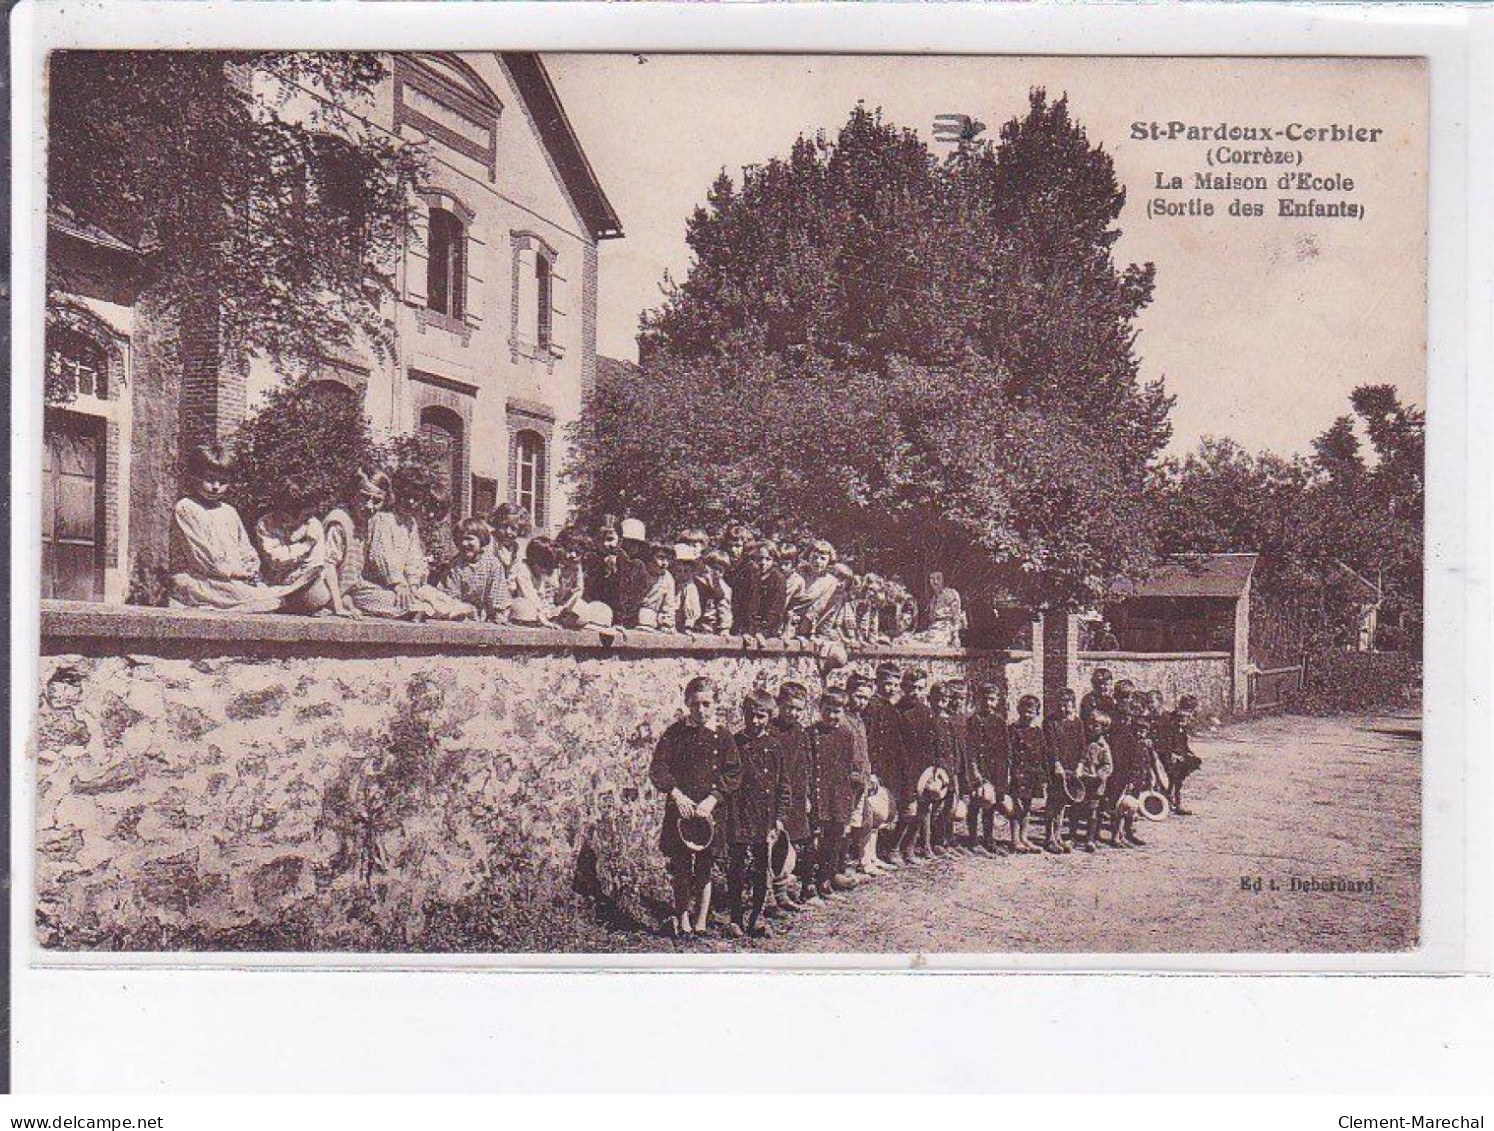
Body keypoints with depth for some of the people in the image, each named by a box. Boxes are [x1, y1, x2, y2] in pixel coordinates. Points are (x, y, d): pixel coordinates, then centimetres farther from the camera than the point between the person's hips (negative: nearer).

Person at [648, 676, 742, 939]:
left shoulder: (722, 736, 2)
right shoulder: (675, 732, 2)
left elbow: (733, 774, -1)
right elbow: (657, 768, -2)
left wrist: (711, 800, -13)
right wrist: (676, 794, -15)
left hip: (710, 809, 0)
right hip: (679, 808, 0)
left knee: (704, 868, 3)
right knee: (680, 868, 3)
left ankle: (700, 922, 11)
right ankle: (682, 919, 15)